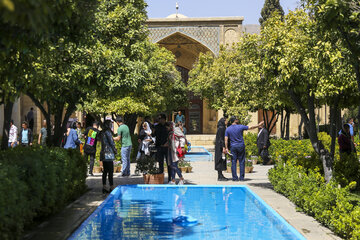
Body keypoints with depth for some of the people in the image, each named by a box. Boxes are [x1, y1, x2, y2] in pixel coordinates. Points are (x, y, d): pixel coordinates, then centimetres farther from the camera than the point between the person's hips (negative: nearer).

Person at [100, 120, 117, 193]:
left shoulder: (103, 132, 14)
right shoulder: (107, 132, -12)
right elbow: (111, 142, -10)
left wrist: (114, 149, 13)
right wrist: (115, 151, 4)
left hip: (103, 153, 9)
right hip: (108, 154, -9)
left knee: (105, 171, 10)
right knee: (110, 171, -5)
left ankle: (104, 187, 11)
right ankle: (111, 187, -4)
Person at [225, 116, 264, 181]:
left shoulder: (228, 129, 0)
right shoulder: (240, 127, -6)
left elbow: (226, 140, -6)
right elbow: (251, 128, 2)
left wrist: (226, 148, -3)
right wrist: (259, 125, 14)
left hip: (233, 147, 2)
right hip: (241, 146, -2)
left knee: (233, 162, 4)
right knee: (241, 162, 4)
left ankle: (235, 177, 0)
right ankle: (241, 177, 3)